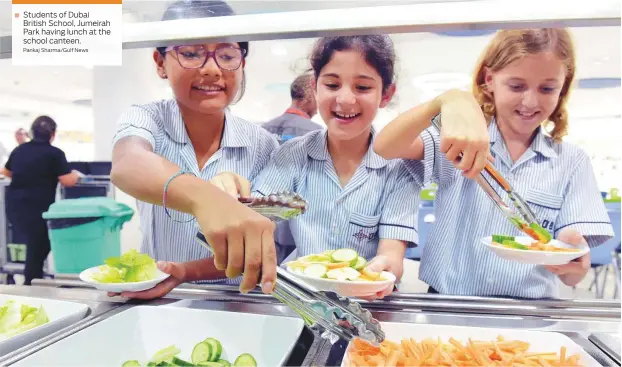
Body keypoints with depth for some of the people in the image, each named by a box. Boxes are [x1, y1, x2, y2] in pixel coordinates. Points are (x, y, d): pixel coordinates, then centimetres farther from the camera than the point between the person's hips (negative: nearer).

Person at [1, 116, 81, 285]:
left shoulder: (19, 150, 11)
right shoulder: (55, 153, -9)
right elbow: (68, 181, -13)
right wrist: (76, 175, 7)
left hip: (14, 206, 7)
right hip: (37, 209, -7)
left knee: (35, 245, 21)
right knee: (38, 248, 6)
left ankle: (31, 281, 29)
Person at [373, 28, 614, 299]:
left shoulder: (572, 162, 3)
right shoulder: (460, 142, -1)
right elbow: (385, 148, -17)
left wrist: (576, 264, -23)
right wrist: (449, 100, -31)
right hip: (447, 306, -3)